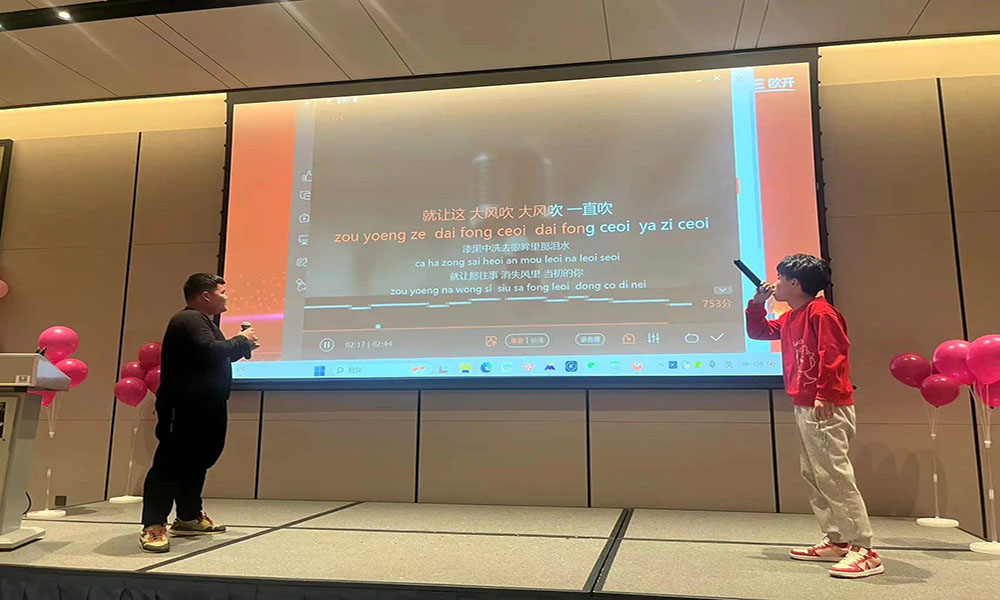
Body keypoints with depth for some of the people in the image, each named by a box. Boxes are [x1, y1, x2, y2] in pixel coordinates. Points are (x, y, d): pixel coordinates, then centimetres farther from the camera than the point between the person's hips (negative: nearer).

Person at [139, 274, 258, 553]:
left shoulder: (200, 320, 22)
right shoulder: (189, 320, -13)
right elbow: (210, 351, -29)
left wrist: (243, 347, 12)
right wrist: (241, 341, -15)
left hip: (204, 409, 11)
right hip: (186, 410, -11)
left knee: (196, 461, 16)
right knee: (171, 464, -9)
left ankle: (189, 517, 27)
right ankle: (153, 527, -5)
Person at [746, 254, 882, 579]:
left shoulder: (820, 312, -12)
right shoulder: (789, 319, 18)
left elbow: (833, 354, -20)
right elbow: (757, 332, 29)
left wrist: (823, 394, -24)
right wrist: (757, 303, 16)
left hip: (826, 408, -10)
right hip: (804, 407, 11)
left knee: (835, 476, -11)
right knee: (813, 476, 12)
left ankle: (864, 550, -8)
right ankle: (836, 540, 18)